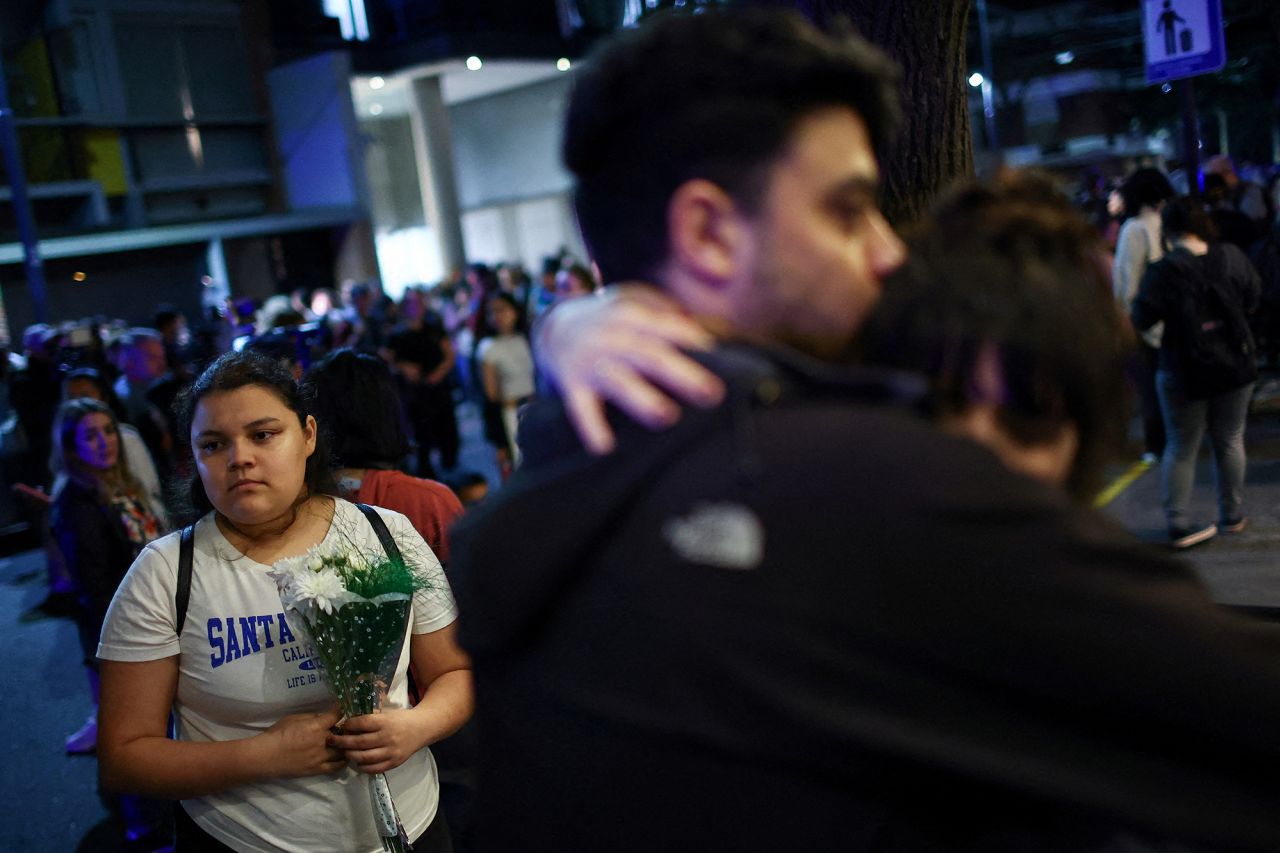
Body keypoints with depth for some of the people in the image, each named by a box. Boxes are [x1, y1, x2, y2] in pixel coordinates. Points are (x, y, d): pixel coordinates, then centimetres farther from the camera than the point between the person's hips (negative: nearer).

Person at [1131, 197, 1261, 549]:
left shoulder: (1163, 271, -18)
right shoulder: (1232, 257, -5)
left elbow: (1141, 318, -14)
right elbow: (1253, 300, 7)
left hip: (1185, 372, -3)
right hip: (1236, 365, 3)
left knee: (1181, 448, 7)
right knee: (1230, 441, 17)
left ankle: (1179, 523, 4)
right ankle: (1232, 516, 27)